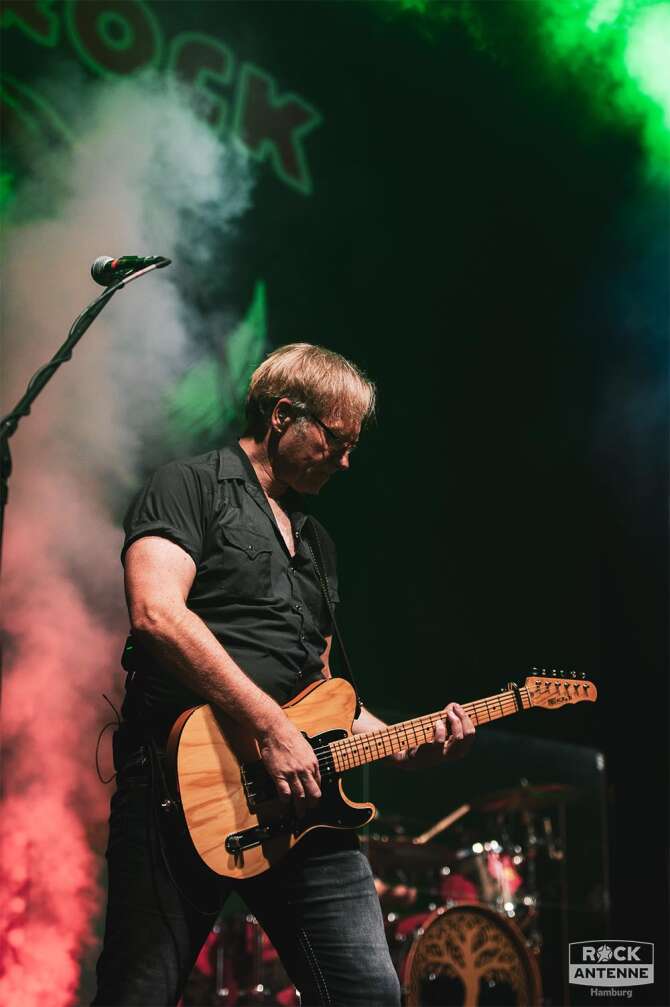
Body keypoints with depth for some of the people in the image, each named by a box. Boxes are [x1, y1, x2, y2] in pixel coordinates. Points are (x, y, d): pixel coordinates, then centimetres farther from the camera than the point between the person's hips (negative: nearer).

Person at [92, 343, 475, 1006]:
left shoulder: (316, 543, 27)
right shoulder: (189, 487, 1)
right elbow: (157, 613, -17)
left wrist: (406, 745, 14)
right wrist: (270, 727, -19)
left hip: (300, 794, 7)